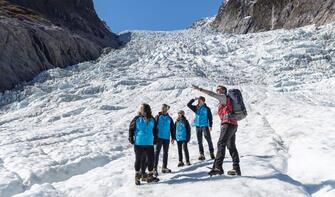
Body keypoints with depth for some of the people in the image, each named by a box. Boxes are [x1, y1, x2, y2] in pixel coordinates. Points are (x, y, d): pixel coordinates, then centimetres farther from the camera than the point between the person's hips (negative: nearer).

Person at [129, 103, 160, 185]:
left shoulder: (152, 120, 4)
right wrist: (131, 139, 0)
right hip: (138, 143, -2)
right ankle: (137, 176, 21)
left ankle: (150, 176, 21)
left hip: (149, 143, 3)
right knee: (138, 159, 7)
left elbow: (155, 130, 16)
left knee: (151, 159, 5)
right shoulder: (137, 119, -4)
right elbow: (131, 129, 3)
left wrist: (155, 139, 14)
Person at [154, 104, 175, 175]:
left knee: (165, 152, 11)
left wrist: (173, 137, 11)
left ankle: (164, 167, 21)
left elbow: (172, 128, 15)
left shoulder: (169, 118, 10)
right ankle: (155, 168, -9)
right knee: (157, 152, -8)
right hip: (159, 137, -4)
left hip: (167, 138, 4)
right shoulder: (158, 117, 0)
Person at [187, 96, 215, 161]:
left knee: (209, 140, -4)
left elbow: (210, 117, 0)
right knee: (199, 141, 6)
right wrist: (194, 99, 0)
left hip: (205, 126, -4)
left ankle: (212, 153, 5)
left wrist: (210, 125, -6)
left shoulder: (207, 109, -1)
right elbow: (188, 104, 8)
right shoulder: (196, 108, 9)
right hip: (198, 126, 4)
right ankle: (201, 155, 12)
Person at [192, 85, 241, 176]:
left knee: (221, 144, -18)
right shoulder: (226, 101, 29)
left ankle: (218, 167, -26)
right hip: (233, 125, 10)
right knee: (231, 146, 12)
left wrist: (200, 89, -14)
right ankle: (236, 168, 14)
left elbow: (212, 94, -13)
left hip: (228, 124, -10)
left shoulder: (224, 97, 1)